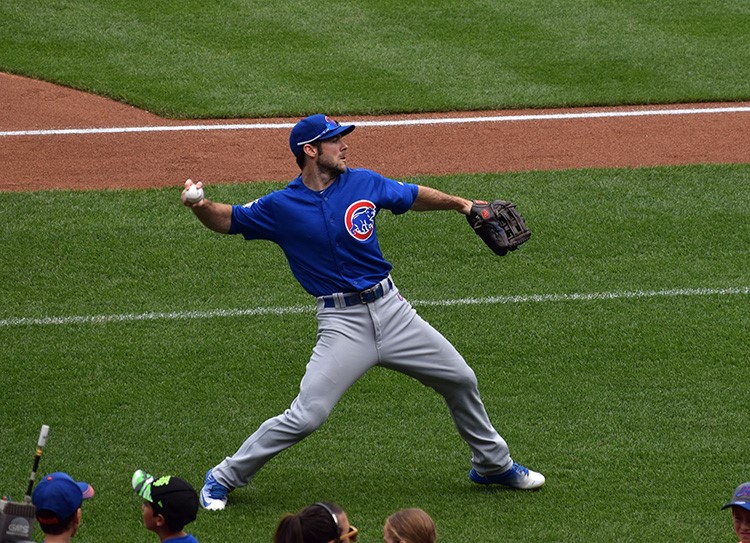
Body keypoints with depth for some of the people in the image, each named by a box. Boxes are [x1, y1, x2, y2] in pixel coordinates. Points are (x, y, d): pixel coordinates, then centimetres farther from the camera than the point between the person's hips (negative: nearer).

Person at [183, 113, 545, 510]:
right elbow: (227, 221, 3)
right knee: (305, 417, -16)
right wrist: (199, 206, -17)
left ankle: (492, 464, 37)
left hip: (391, 310, 5)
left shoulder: (364, 183, 3)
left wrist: (460, 204, 17)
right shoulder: (280, 207, -6)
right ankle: (224, 477, 2)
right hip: (342, 324, -4)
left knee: (460, 380, 13)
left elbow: (413, 196, 20)